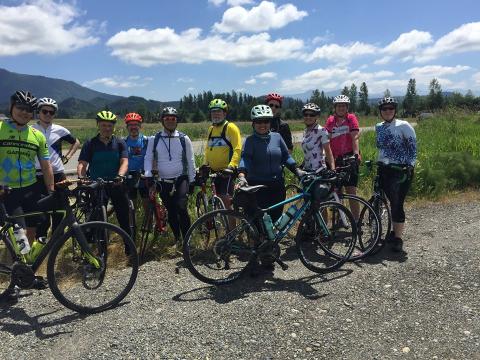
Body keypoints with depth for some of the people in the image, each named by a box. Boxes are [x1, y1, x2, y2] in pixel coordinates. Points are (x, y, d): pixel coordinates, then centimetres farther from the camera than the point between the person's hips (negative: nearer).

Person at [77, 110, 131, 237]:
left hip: (115, 185, 0)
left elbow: (124, 162, -10)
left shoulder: (120, 143, 2)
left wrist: (120, 176, -30)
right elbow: (82, 164, -6)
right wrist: (81, 178, -26)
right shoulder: (90, 144, 2)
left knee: (124, 218, 4)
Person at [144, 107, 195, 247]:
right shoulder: (154, 139, 2)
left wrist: (191, 181, 4)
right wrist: (148, 174, -10)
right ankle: (177, 239, 26)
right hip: (163, 182, 2)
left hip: (181, 179, -2)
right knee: (171, 212, 8)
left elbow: (190, 161, 5)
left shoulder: (184, 139, 0)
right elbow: (148, 158, 6)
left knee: (181, 208, -20)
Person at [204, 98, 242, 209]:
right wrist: (205, 164, 12)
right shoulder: (211, 129, 15)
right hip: (214, 171, 7)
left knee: (225, 199, -11)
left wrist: (231, 166, -27)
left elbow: (237, 150, -16)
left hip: (227, 171, -7)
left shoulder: (231, 127, -7)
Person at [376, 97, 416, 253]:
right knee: (393, 203, 13)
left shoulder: (403, 126, -6)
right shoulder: (378, 127, 11)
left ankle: (398, 239, 2)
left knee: (397, 204, -7)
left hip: (401, 170, -5)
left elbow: (413, 146, -6)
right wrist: (377, 165, 18)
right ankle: (395, 232, 26)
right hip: (385, 170, 5)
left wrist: (410, 166, -14)